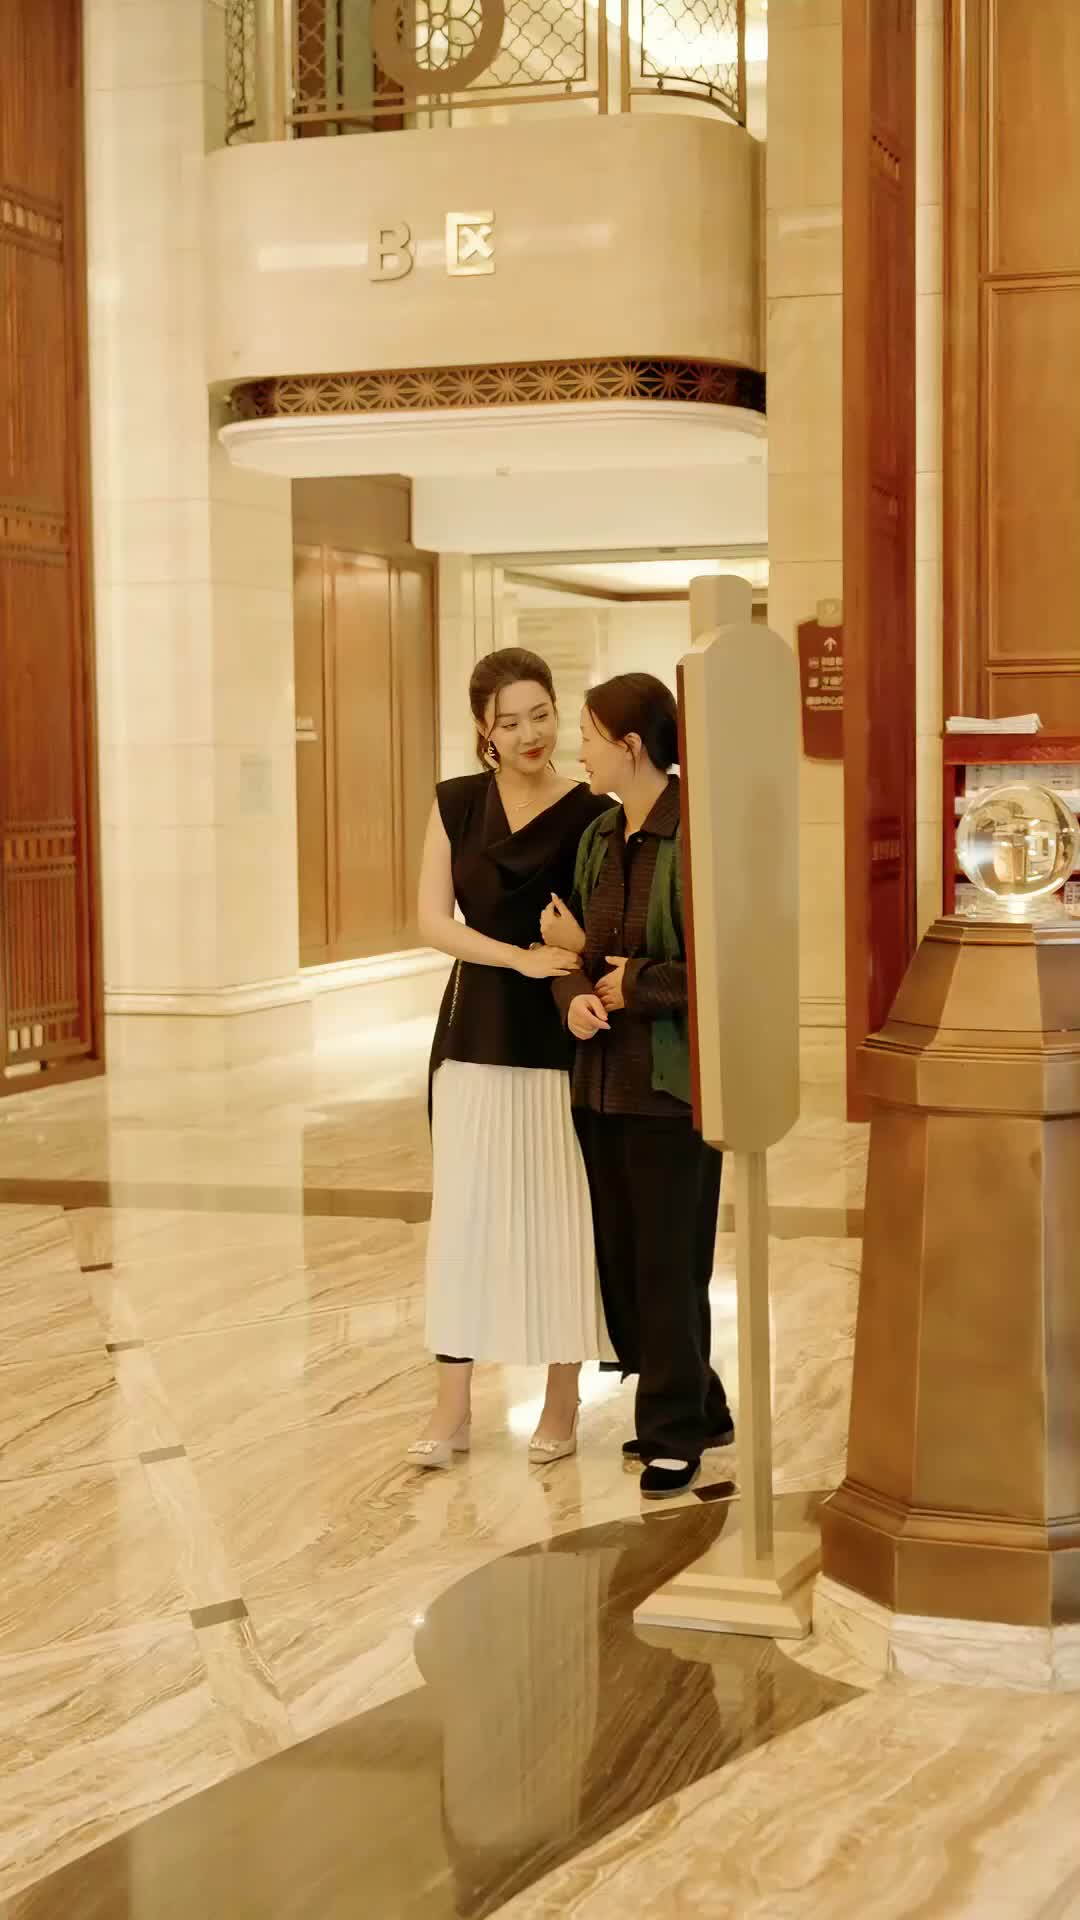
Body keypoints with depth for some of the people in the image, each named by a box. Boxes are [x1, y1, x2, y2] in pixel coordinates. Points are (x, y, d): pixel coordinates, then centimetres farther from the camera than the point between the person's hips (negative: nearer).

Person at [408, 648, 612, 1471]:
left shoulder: (591, 814, -5)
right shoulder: (456, 803, 4)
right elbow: (434, 920, -2)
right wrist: (522, 958, -17)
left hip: (561, 1039, -2)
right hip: (476, 1033, 2)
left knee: (560, 1215, 4)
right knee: (463, 1215, 4)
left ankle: (562, 1402, 17)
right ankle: (453, 1408, 11)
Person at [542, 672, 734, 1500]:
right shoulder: (599, 838, 10)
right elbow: (578, 949, 13)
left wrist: (632, 985, -11)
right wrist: (576, 995, -9)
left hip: (672, 1082, -7)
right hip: (603, 1079, 7)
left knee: (669, 1265, 2)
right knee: (618, 1260, 11)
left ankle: (675, 1436, 16)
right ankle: (697, 1410, 28)